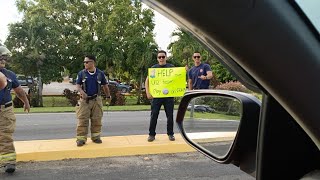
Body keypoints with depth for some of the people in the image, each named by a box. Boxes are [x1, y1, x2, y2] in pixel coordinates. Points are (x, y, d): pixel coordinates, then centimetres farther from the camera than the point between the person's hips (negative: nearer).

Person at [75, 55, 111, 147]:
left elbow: (105, 85, 12)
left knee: (96, 120, 6)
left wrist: (108, 96, 21)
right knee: (82, 120, -3)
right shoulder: (81, 73, 0)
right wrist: (82, 92, -20)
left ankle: (96, 137, 20)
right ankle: (81, 138, 4)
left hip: (96, 100, 1)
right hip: (84, 100, -1)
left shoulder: (100, 73, 2)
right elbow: (78, 85, 1)